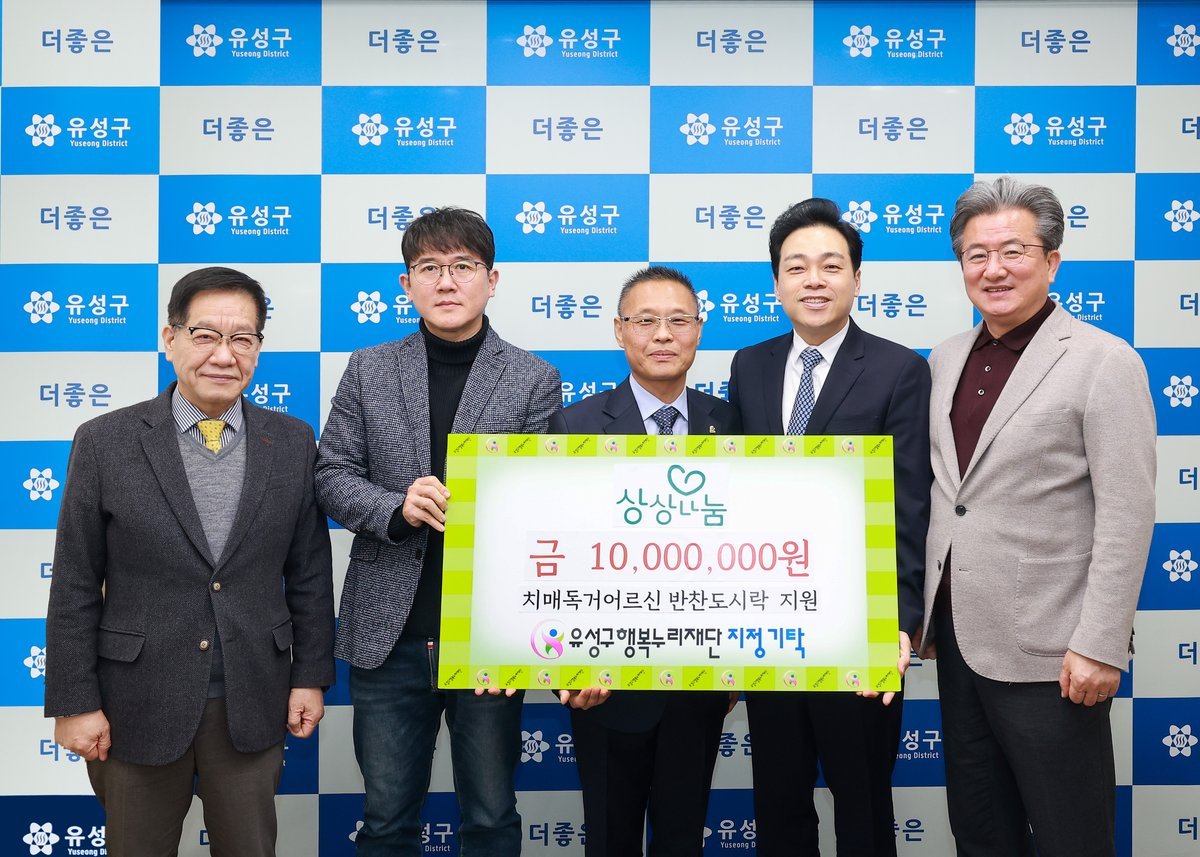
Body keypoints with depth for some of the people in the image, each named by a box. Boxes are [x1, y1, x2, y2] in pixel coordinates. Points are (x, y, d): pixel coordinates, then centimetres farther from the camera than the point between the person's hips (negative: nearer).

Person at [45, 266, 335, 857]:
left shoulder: (293, 443, 0)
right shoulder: (104, 443, -6)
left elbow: (310, 571, 5)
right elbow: (75, 586, -4)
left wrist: (311, 675, 3)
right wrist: (74, 701, -5)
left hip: (253, 703, 2)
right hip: (138, 703, -1)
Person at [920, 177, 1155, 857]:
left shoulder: (1105, 362, -9)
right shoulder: (947, 360, 10)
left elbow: (1126, 517, -13)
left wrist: (1101, 647, -17)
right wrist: (920, 611, 12)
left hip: (1046, 651, -6)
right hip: (960, 640, 6)